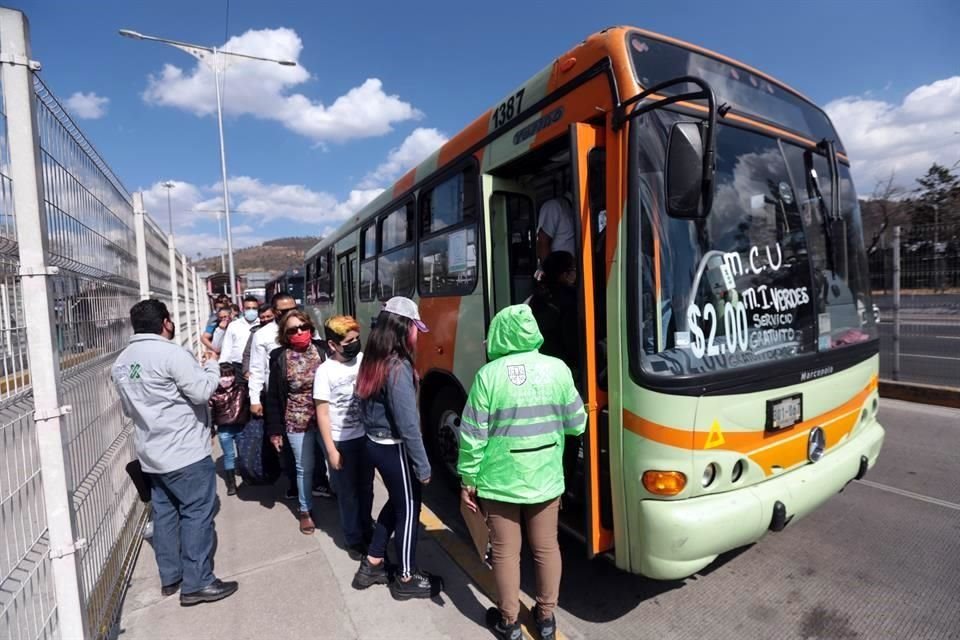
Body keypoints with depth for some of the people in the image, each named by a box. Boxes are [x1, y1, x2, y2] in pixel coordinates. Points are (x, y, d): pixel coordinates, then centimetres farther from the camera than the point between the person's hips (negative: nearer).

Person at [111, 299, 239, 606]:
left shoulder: (121, 362, 9)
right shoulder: (172, 353, -18)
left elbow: (128, 407, 18)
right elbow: (202, 392, -19)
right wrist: (213, 365, -4)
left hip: (151, 454, 8)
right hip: (186, 452, -8)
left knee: (165, 513, 17)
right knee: (197, 513, 0)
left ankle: (170, 577, 28)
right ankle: (197, 583, 6)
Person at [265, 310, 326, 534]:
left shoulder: (322, 349, -5)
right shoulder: (279, 357, -5)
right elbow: (273, 396, -1)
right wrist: (274, 429, -2)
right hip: (297, 422, -1)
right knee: (304, 468, 12)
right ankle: (305, 511, 33)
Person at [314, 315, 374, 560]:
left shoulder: (364, 360, -5)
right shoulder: (325, 371, -14)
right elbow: (322, 414, -11)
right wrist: (331, 450, -11)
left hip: (366, 436, 3)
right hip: (341, 442, -3)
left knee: (366, 489, 18)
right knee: (348, 493, 13)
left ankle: (367, 531, 39)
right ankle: (354, 540, 31)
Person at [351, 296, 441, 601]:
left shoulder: (373, 361, 2)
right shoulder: (399, 368, -24)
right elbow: (408, 425, -23)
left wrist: (374, 431, 19)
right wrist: (423, 466, -15)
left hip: (375, 443, 8)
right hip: (394, 448, -8)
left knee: (396, 501, 24)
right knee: (409, 509, 10)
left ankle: (371, 565, 36)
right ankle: (406, 579, 27)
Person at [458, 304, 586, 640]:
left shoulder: (489, 374, -15)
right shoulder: (557, 369, -7)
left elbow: (472, 435, -12)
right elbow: (577, 423, 2)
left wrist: (468, 480, 1)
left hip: (499, 479, -2)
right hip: (546, 477, 3)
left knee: (506, 551, 15)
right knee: (546, 547, 20)